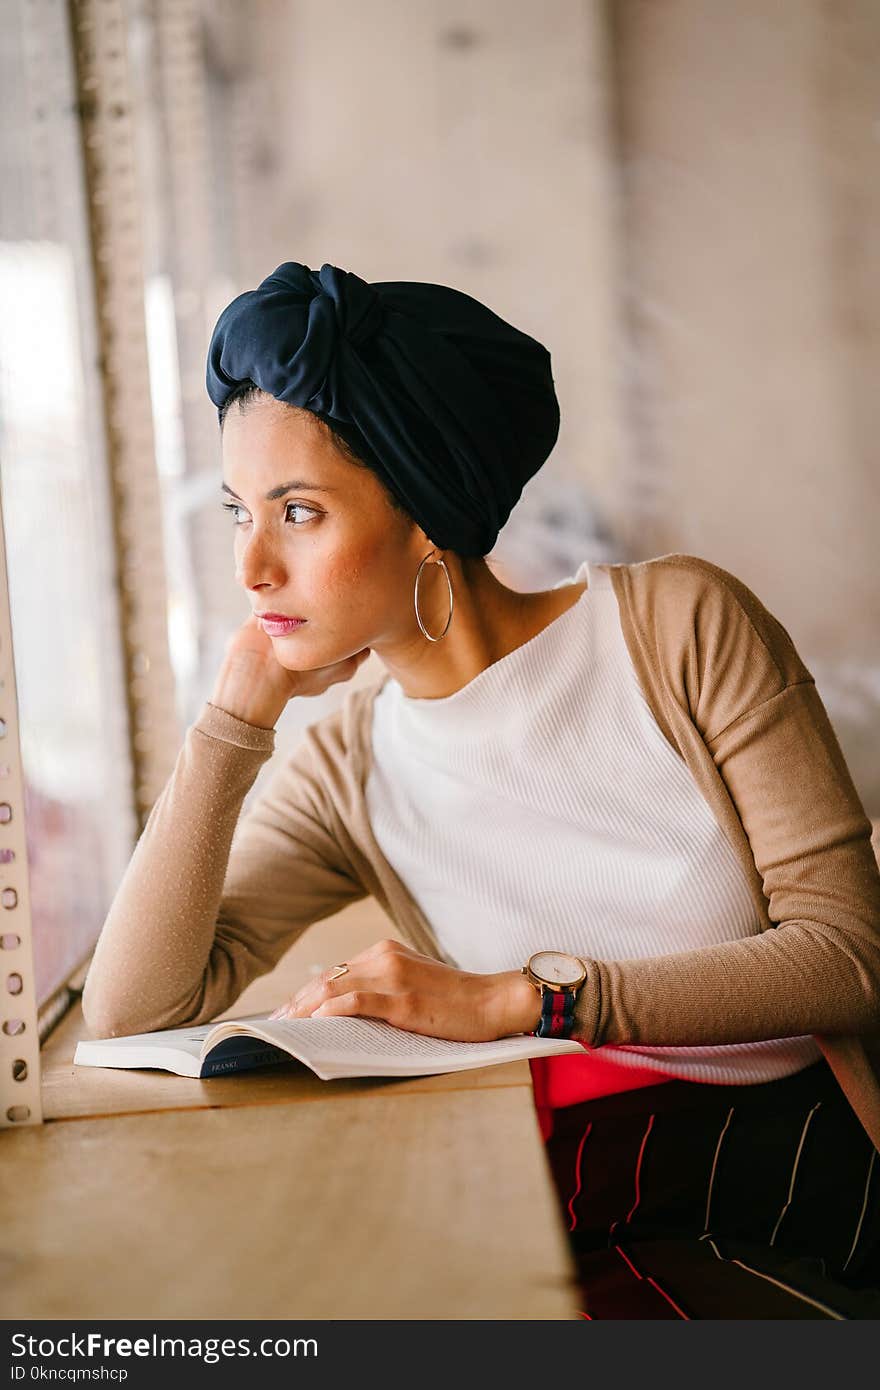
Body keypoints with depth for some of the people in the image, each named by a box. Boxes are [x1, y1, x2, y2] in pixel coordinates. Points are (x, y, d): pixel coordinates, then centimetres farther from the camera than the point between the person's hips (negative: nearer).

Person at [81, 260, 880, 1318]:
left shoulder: (678, 624, -3)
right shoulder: (348, 773, 6)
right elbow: (129, 1013, -5)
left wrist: (516, 999, -15)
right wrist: (238, 711, -3)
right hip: (577, 1217, 3)